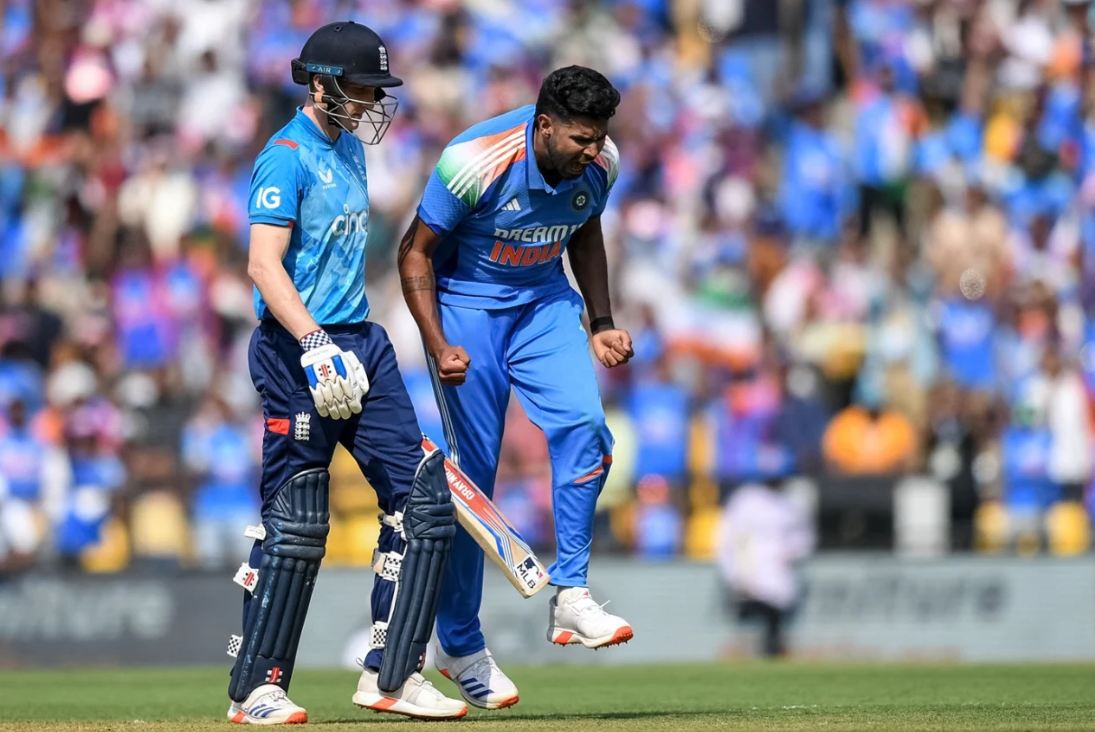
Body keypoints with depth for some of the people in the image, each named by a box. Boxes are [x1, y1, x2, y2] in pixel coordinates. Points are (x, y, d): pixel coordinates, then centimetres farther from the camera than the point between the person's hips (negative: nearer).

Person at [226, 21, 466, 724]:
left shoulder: (350, 148, 16)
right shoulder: (287, 157, -12)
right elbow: (264, 264, -21)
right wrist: (316, 345, -31)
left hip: (361, 343, 9)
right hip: (298, 352, -9)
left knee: (423, 499, 1)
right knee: (296, 523, -6)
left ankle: (392, 674, 5)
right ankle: (256, 689, 4)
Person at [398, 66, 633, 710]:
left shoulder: (600, 165, -12)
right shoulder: (476, 163, -27)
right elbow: (416, 253, -16)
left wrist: (601, 325, 6)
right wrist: (439, 348, -24)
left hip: (544, 303, 4)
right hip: (466, 306, -4)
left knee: (584, 426, -21)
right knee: (472, 472, -4)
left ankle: (570, 597, -13)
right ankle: (460, 646, 9)